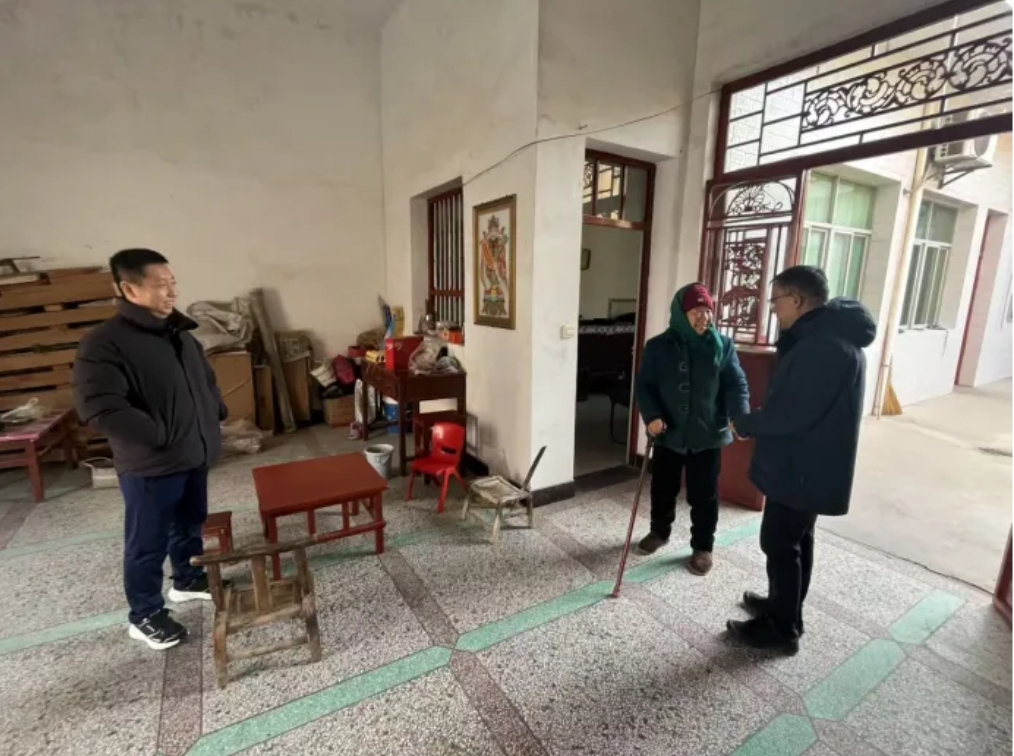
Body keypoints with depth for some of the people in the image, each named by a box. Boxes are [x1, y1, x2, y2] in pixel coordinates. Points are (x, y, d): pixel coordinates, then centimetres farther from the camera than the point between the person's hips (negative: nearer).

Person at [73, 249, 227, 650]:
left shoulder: (179, 332, 5)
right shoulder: (103, 344, -19)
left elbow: (206, 378, 18)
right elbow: (99, 408, -26)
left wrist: (216, 415, 7)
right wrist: (162, 436, -23)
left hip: (194, 455, 7)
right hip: (150, 465, -7)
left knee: (190, 524, 24)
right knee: (148, 543, 10)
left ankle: (188, 580, 46)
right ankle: (145, 616, 29)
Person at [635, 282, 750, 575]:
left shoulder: (723, 347, -2)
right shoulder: (657, 347, -3)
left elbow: (736, 385, -5)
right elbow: (644, 386, -3)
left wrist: (741, 417, -24)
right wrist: (651, 416, -20)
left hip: (708, 436, -1)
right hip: (668, 434, 1)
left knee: (704, 496, 10)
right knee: (662, 489, 17)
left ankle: (703, 547, 29)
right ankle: (659, 531, 40)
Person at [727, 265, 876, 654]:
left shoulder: (824, 346, -25)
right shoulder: (828, 336, 10)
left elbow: (792, 413, -28)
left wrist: (745, 424, -13)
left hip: (802, 468, -10)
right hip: (810, 465, 10)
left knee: (779, 544, 4)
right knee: (796, 540, 21)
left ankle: (782, 629, 20)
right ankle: (784, 607, 39)